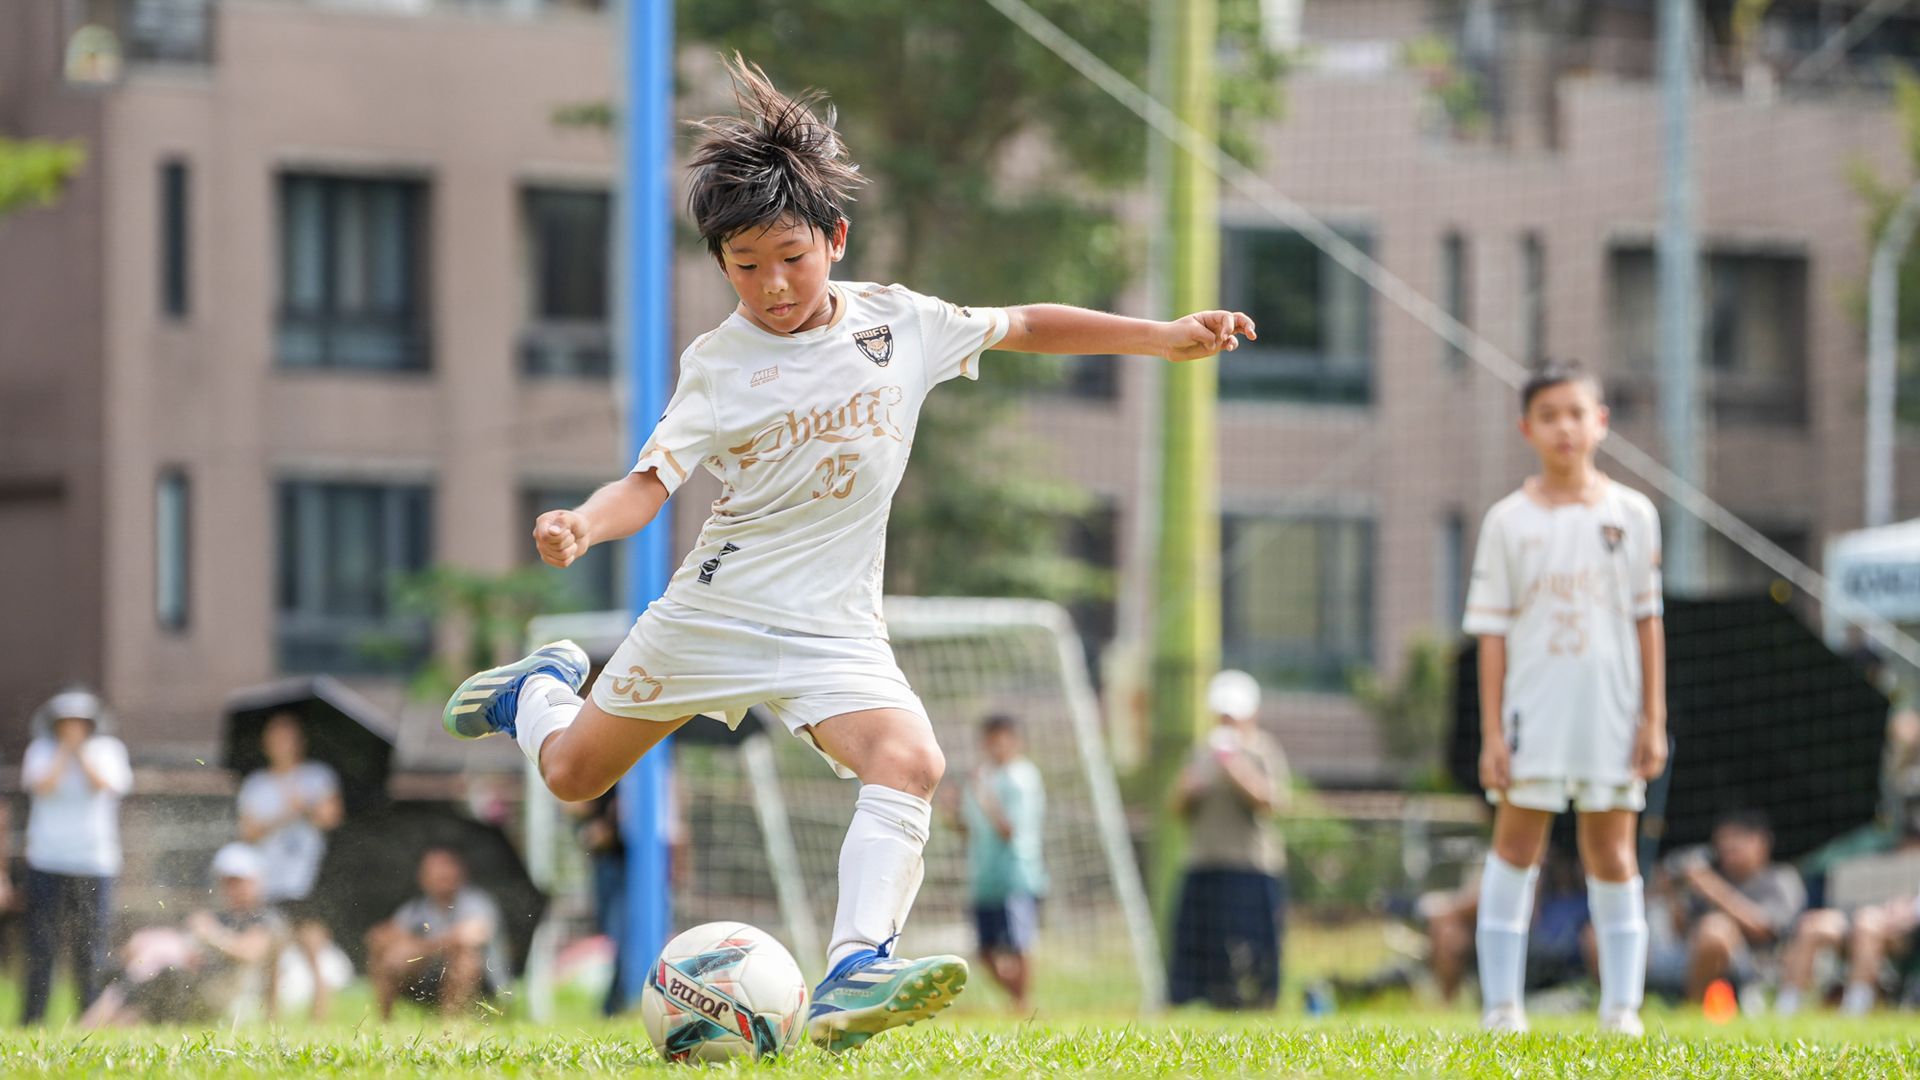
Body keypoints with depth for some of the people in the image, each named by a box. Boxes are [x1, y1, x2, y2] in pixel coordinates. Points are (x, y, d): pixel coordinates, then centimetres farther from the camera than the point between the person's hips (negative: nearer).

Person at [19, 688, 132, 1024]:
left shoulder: (108, 750, 9)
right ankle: (32, 1018, -2)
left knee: (90, 946, 0)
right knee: (41, 947, -5)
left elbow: (103, 785, -8)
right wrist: (64, 751, -6)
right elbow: (44, 786, -10)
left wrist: (81, 751, -5)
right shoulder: (41, 750, 7)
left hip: (94, 863, 1)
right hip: (47, 862, 0)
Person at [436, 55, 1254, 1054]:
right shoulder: (718, 364, -7)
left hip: (832, 626, 1)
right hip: (713, 606, -1)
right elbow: (651, 481, -13)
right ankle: (540, 690, 50)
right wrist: (580, 526, -35)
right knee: (571, 775, 13)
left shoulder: (895, 323, 0)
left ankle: (853, 974, -38)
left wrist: (1163, 338, 11)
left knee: (910, 762, -28)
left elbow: (1020, 327, 13)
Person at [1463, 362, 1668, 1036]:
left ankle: (1621, 1005, 8)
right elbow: (1492, 631, 1)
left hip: (1611, 711, 1)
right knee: (1516, 844, 0)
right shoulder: (1508, 521, 1)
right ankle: (1501, 1001, 4)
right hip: (1532, 712, -1)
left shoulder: (1631, 515, 4)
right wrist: (1492, 732, -4)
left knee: (1611, 849, 3)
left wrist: (1653, 719, 2)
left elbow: (1647, 620, 6)